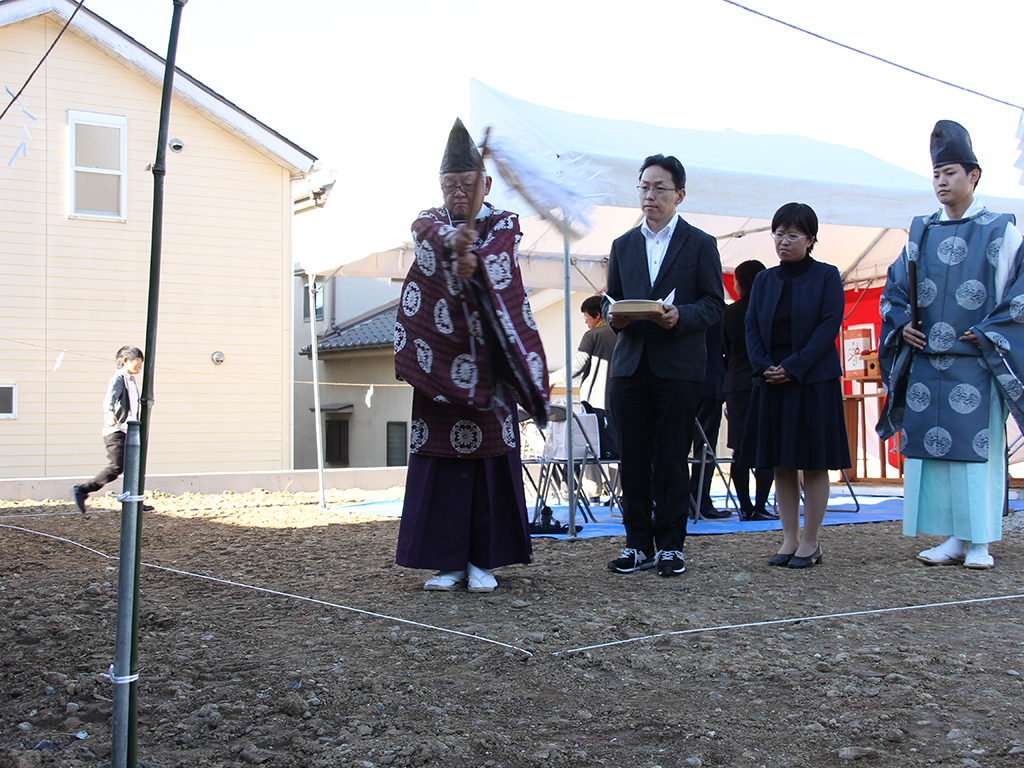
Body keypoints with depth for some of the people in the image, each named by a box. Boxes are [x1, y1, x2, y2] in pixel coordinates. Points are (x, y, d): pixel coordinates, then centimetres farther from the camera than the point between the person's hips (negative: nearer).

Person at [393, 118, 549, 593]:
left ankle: (483, 559, 7)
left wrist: (474, 261, -41)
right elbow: (432, 237, -18)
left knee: (490, 455, -1)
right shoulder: (429, 223, 9)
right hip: (440, 358, 1)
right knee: (440, 457, -1)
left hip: (489, 363, -1)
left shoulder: (505, 224, 7)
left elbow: (497, 256, -18)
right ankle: (447, 561, 6)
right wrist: (451, 242, -42)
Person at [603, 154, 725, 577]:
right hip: (630, 364, 3)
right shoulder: (623, 245, 17)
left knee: (672, 460, -1)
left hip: (678, 366, -3)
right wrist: (614, 316, -6)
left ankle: (670, 545, 8)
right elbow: (611, 300, 17)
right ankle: (638, 544, 12)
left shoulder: (700, 244, 6)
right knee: (632, 461, 3)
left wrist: (680, 315, -18)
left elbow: (714, 303, 1)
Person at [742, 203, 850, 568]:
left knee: (814, 464, 0)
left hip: (814, 381, -4)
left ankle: (810, 542, 7)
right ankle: (789, 540, 12)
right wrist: (765, 366, -10)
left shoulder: (826, 276, 0)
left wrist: (794, 367, -16)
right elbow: (752, 328, 8)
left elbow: (829, 325, -9)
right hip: (771, 383, 4)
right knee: (782, 465, 5)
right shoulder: (764, 280, 12)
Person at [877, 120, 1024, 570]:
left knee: (978, 444, -4)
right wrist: (901, 324, 2)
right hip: (925, 360, 4)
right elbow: (894, 288, 18)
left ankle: (980, 541, 3)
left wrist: (987, 332, -8)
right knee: (931, 444, 1)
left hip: (975, 361, -4)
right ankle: (955, 539, 9)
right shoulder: (920, 233, 13)